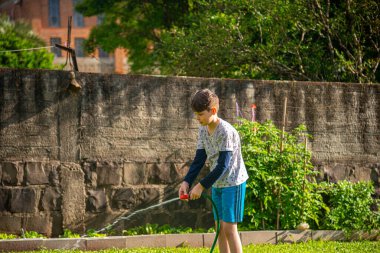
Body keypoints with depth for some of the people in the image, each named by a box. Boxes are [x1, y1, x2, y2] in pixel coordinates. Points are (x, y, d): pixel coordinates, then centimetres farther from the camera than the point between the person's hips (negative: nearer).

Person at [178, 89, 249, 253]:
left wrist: (202, 185, -22)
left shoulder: (225, 131, -22)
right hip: (217, 184, 8)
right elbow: (199, 160, 3)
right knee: (220, 227, 9)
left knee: (229, 227, -10)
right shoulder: (203, 130, 3)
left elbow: (223, 165, -23)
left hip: (232, 182, -8)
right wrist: (187, 182, -11)